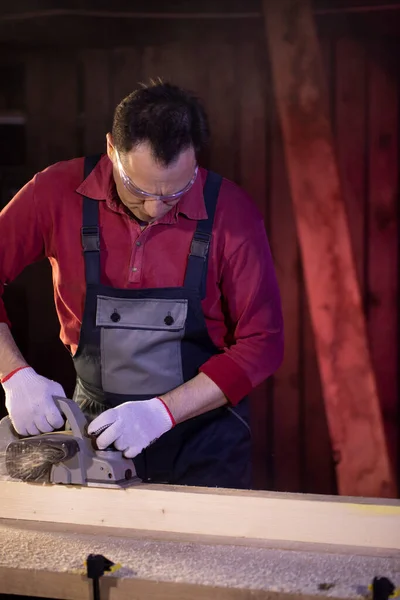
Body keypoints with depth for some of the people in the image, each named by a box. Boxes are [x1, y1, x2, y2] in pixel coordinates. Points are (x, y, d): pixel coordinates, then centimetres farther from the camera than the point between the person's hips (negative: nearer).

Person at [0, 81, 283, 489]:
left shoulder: (232, 214, -16)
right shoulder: (59, 193, -14)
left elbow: (262, 345, -14)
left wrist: (162, 411, -23)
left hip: (204, 435, -1)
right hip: (97, 424, 1)